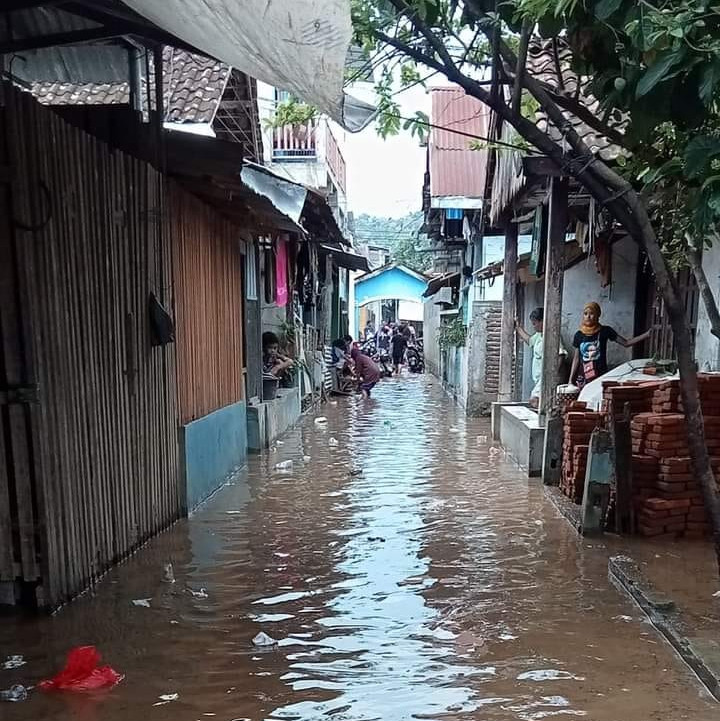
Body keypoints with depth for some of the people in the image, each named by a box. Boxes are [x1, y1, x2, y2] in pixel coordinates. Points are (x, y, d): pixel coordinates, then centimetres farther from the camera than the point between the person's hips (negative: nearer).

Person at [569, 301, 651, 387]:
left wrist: (647, 335, -8)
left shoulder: (605, 331, -1)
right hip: (582, 379, 2)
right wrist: (571, 380, 6)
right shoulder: (579, 335, 4)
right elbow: (576, 359, 9)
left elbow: (626, 343, 1)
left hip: (600, 377, -2)